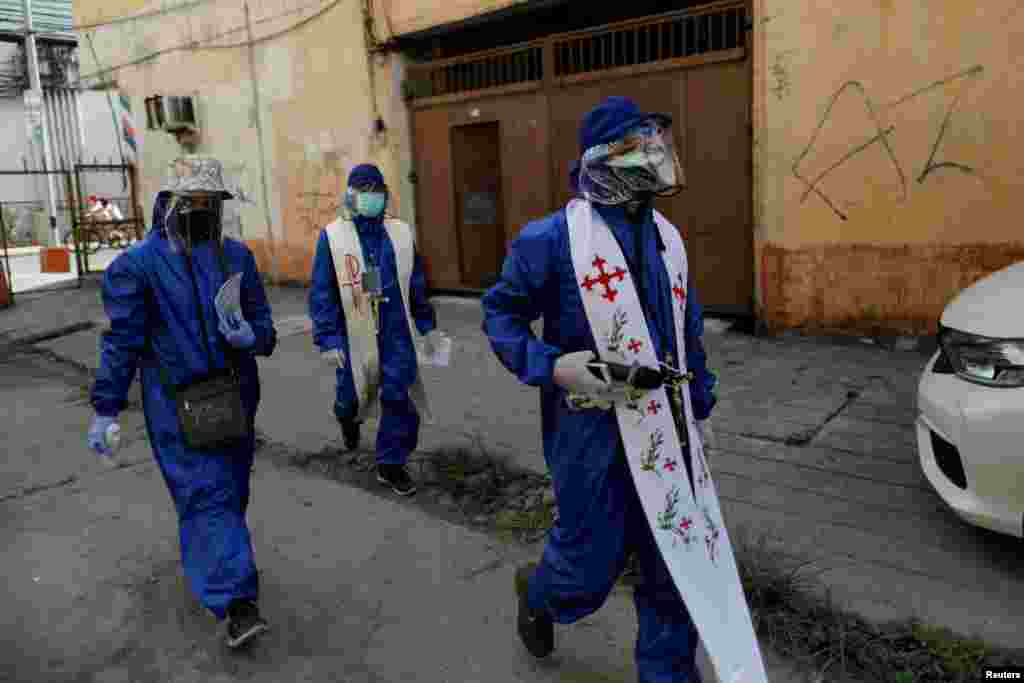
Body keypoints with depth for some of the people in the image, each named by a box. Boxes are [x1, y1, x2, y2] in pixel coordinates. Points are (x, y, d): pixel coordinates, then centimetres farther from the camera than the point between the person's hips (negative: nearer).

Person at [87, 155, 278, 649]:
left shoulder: (237, 257, 3)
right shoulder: (136, 265, -8)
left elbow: (264, 325, 5)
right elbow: (122, 341, -6)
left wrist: (251, 336, -19)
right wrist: (105, 408, -5)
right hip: (178, 408, -4)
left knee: (231, 488, 19)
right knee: (206, 494, -7)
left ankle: (209, 561, 44)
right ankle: (236, 602, -5)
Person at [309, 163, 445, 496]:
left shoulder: (401, 233, 3)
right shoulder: (332, 236, -7)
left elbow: (416, 284, 11)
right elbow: (321, 293, -7)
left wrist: (427, 325, 12)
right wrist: (327, 340, -12)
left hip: (396, 334, 2)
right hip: (354, 336, -2)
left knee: (399, 398, -1)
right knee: (354, 392, 13)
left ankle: (391, 464, 15)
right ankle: (347, 417, 51)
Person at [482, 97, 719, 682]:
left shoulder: (664, 235, 6)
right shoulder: (553, 237, -13)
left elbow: (690, 326, 16)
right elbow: (500, 312, -5)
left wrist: (699, 400, 15)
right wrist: (553, 367, -19)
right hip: (592, 425, -5)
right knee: (591, 563, 8)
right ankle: (537, 591, 45)